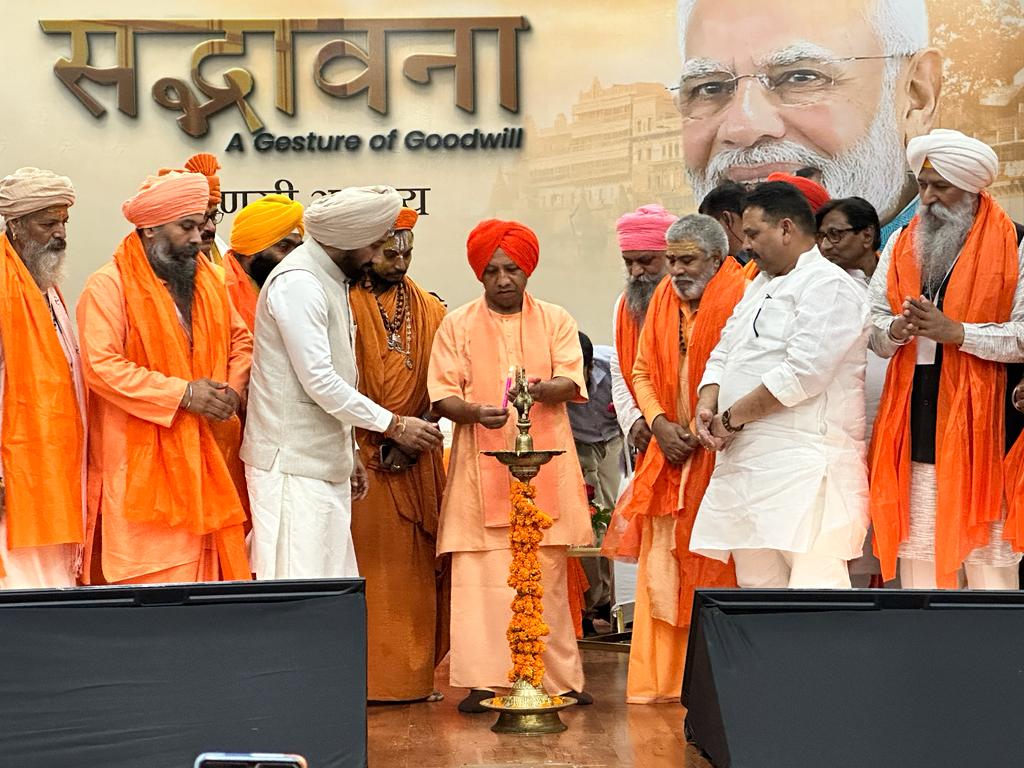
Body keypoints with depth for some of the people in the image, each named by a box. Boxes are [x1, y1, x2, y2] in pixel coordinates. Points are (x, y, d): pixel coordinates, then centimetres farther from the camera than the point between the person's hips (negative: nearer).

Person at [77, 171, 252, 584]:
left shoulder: (208, 281, 13)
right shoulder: (108, 286, -8)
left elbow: (240, 340, 21)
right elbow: (101, 365, -17)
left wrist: (232, 389, 0)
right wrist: (182, 393, -18)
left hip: (205, 454, 6)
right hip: (140, 462, -6)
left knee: (205, 563, 5)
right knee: (150, 572, -6)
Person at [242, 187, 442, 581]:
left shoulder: (330, 279, 16)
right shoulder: (298, 282, -15)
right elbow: (319, 381, -20)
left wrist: (349, 453, 20)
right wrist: (393, 425, -14)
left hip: (324, 463, 10)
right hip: (292, 464, -10)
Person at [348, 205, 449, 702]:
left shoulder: (428, 311, 12)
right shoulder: (345, 306, -3)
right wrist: (387, 435, -13)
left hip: (418, 461, 5)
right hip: (361, 457, -4)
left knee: (417, 567, 6)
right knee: (367, 565, -4)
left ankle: (414, 673, 13)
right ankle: (364, 675, 2)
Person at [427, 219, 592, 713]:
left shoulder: (556, 320, 11)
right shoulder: (457, 325, 9)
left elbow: (571, 384, -1)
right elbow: (442, 395, 2)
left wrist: (537, 389, -22)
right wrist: (475, 411, -19)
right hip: (480, 465, 0)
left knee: (548, 575, 2)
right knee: (480, 574, -7)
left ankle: (559, 678, 9)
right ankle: (483, 681, -4)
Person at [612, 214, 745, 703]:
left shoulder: (738, 300, -8)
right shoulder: (663, 298, 10)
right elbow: (642, 372, 15)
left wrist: (701, 430, -16)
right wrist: (658, 423, -2)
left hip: (719, 456, -6)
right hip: (670, 456, 6)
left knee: (715, 570, -4)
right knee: (661, 568, 5)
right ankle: (661, 680, 12)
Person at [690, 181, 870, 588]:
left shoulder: (827, 285, -7)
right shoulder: (760, 286, 24)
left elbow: (803, 372, -18)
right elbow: (723, 356, 23)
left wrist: (731, 418, -11)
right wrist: (706, 406, 2)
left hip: (804, 467, -9)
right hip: (745, 461, 9)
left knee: (813, 586, -14)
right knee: (757, 585, 9)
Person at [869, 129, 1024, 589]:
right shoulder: (902, 245, 15)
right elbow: (872, 323, 15)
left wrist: (956, 332, -16)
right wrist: (896, 330, -7)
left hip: (978, 423, -4)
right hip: (914, 421, 4)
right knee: (916, 549, 6)